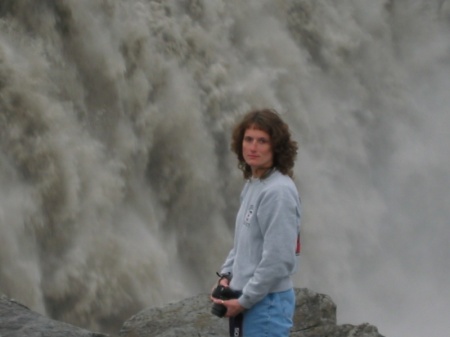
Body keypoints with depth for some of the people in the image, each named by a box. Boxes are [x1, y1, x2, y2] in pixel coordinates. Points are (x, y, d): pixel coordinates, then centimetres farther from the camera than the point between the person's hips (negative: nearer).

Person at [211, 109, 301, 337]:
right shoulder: (252, 185, 12)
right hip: (246, 301, 10)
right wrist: (226, 275, 9)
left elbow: (278, 259, -23)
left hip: (267, 302, -10)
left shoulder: (278, 191, -19)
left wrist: (244, 301, -16)